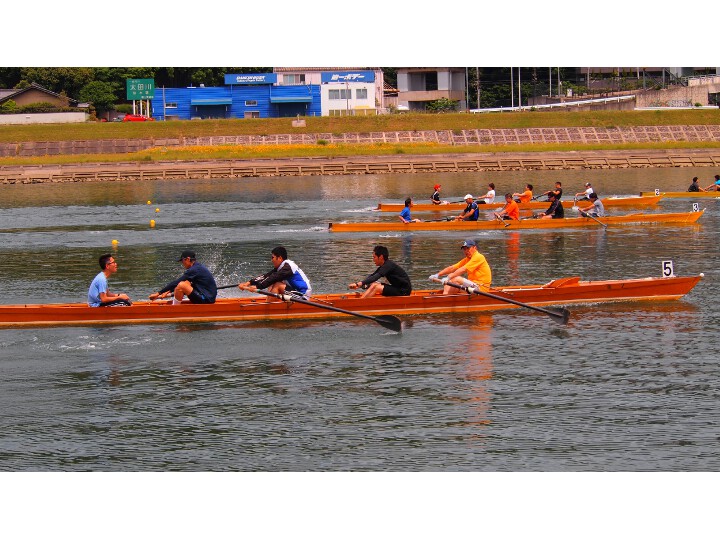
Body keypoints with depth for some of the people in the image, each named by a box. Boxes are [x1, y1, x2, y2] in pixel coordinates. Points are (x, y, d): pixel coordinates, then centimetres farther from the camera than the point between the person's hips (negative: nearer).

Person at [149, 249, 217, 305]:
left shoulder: (194, 270, -15)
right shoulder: (199, 267, 15)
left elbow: (175, 283, -15)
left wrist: (158, 293, -11)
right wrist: (168, 292, 19)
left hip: (206, 300, -10)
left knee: (181, 285, -20)